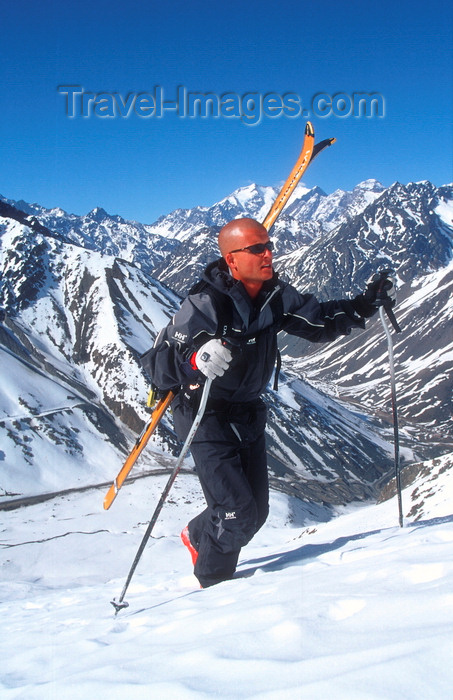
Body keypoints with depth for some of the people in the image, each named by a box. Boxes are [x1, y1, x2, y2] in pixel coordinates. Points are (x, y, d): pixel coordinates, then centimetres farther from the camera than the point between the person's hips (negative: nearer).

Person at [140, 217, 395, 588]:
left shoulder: (276, 296, -5)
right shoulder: (204, 305, -25)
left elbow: (320, 321, 8)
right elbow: (156, 364, -26)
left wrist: (364, 305, -6)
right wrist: (195, 360, -46)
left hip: (249, 415, 7)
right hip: (207, 418, -7)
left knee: (257, 510, 11)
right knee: (238, 514, -11)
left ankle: (199, 537, 41)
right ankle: (213, 580, 20)